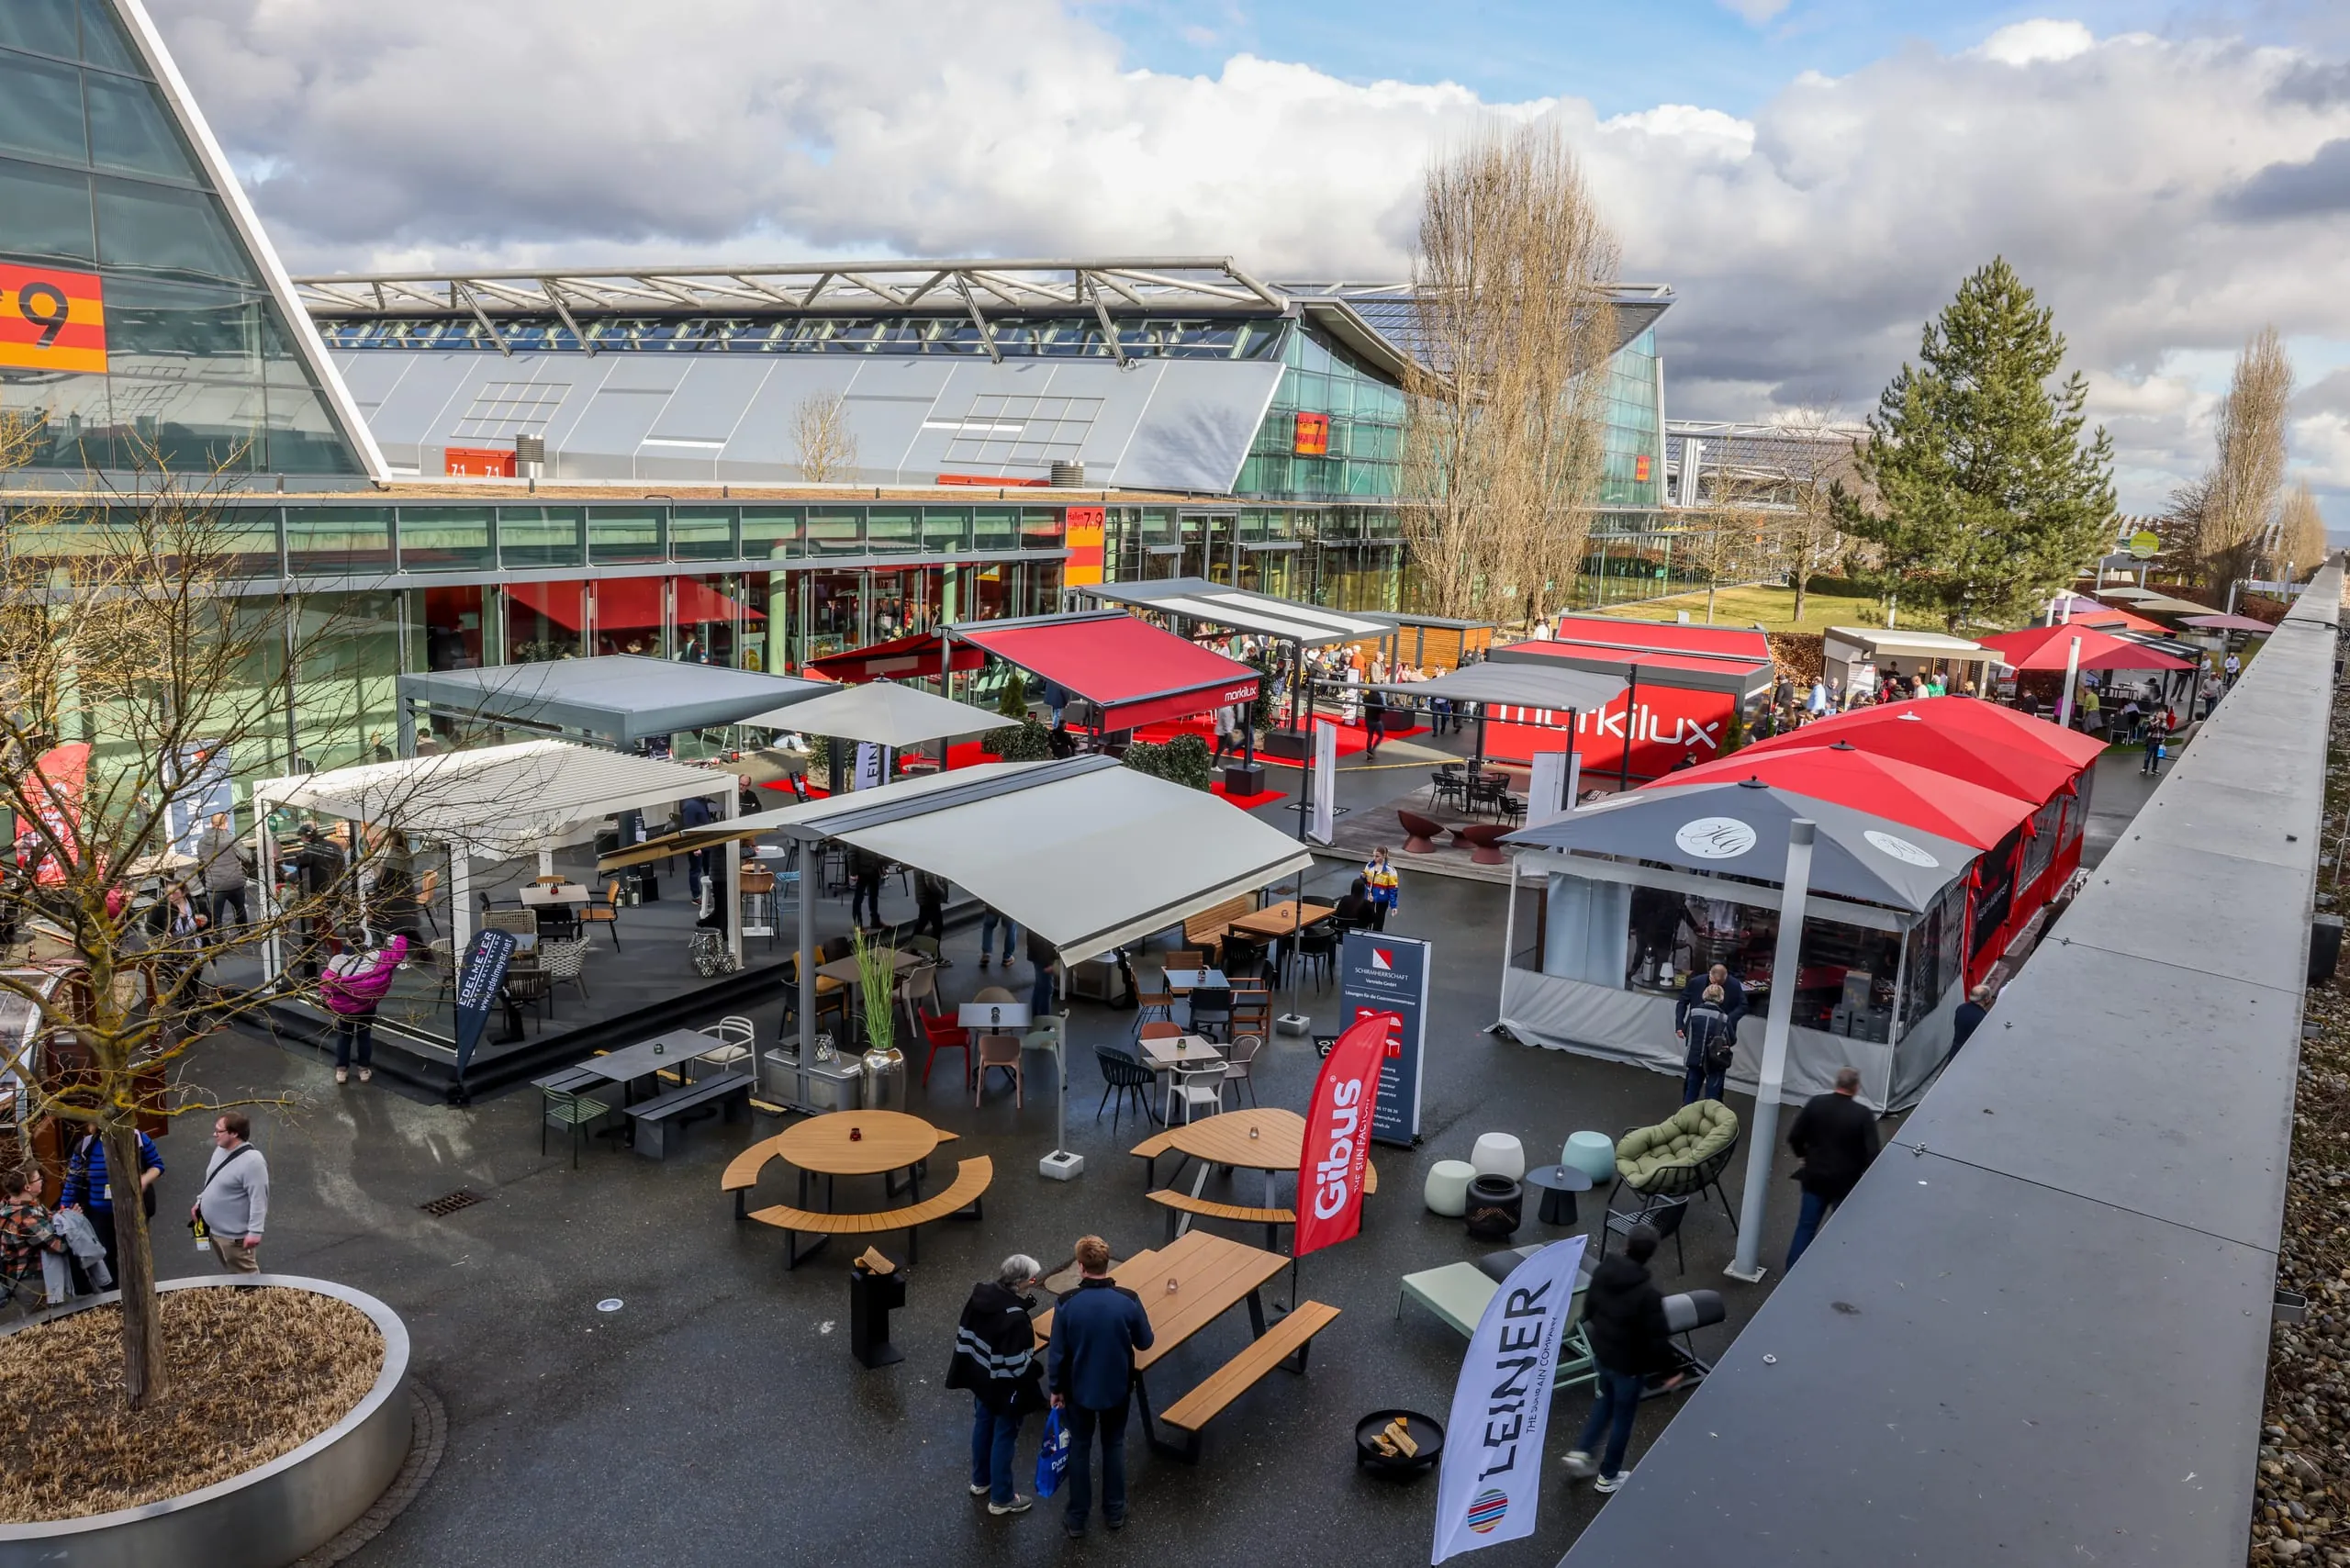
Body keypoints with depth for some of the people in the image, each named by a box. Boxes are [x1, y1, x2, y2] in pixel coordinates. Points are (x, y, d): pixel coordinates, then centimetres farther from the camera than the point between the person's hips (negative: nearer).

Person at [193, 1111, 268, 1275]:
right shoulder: (221, 1149, 0)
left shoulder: (252, 1161, -30)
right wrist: (200, 1202, 21)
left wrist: (254, 1231, -27)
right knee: (231, 1270, 26)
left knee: (245, 1276, 7)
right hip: (215, 1227, 9)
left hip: (234, 1233, -9)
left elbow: (258, 1199, -29)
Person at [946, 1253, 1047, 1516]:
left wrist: (967, 1371, 14)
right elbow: (1017, 1364, -27)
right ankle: (1001, 1499, 25)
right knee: (1004, 1437, 9)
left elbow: (964, 1335, 3)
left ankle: (980, 1481, 45)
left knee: (983, 1426, 25)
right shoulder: (1015, 1316, -32)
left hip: (981, 1377, 8)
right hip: (1005, 1386, -8)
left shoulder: (980, 1294, -9)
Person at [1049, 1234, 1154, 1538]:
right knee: (1114, 1445, 22)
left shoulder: (1067, 1303, -21)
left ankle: (1077, 1519, 27)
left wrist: (1056, 1389, 4)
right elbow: (1144, 1343, -5)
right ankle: (1114, 1512, 33)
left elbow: (1058, 1352, -11)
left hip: (1079, 1388, -1)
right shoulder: (1128, 1300, -20)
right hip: (1117, 1387, 1)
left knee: (1079, 1449, 18)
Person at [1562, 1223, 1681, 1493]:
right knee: (1622, 1417, 15)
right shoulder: (1649, 1294, -31)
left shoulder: (1602, 1271, -11)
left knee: (1603, 1402, 29)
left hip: (1600, 1354, 5)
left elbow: (1588, 1310, 4)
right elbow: (1658, 1339, -24)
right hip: (1630, 1364, -5)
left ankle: (1581, 1452, 23)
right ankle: (1608, 1476, 30)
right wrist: (1671, 1369, -8)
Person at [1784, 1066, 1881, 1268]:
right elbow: (1872, 1154, -18)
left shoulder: (1816, 1103, -9)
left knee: (1806, 1226, 12)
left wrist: (1804, 1155, 15)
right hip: (1846, 1182, -2)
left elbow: (1794, 1137, -5)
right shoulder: (1863, 1114, -17)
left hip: (1815, 1177, 2)